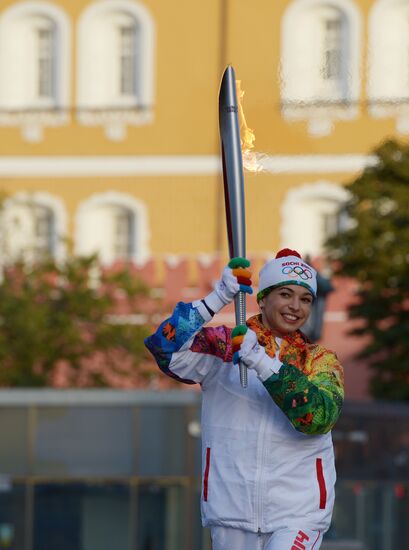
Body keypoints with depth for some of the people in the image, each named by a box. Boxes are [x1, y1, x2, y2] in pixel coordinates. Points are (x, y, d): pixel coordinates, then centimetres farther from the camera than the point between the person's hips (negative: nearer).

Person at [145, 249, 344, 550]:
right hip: (231, 512, 1)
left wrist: (263, 364, -25)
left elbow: (318, 417, -15)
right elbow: (166, 350, -16)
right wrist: (219, 298, -25)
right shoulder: (221, 345, 3)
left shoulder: (320, 359, 4)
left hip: (298, 514, -1)